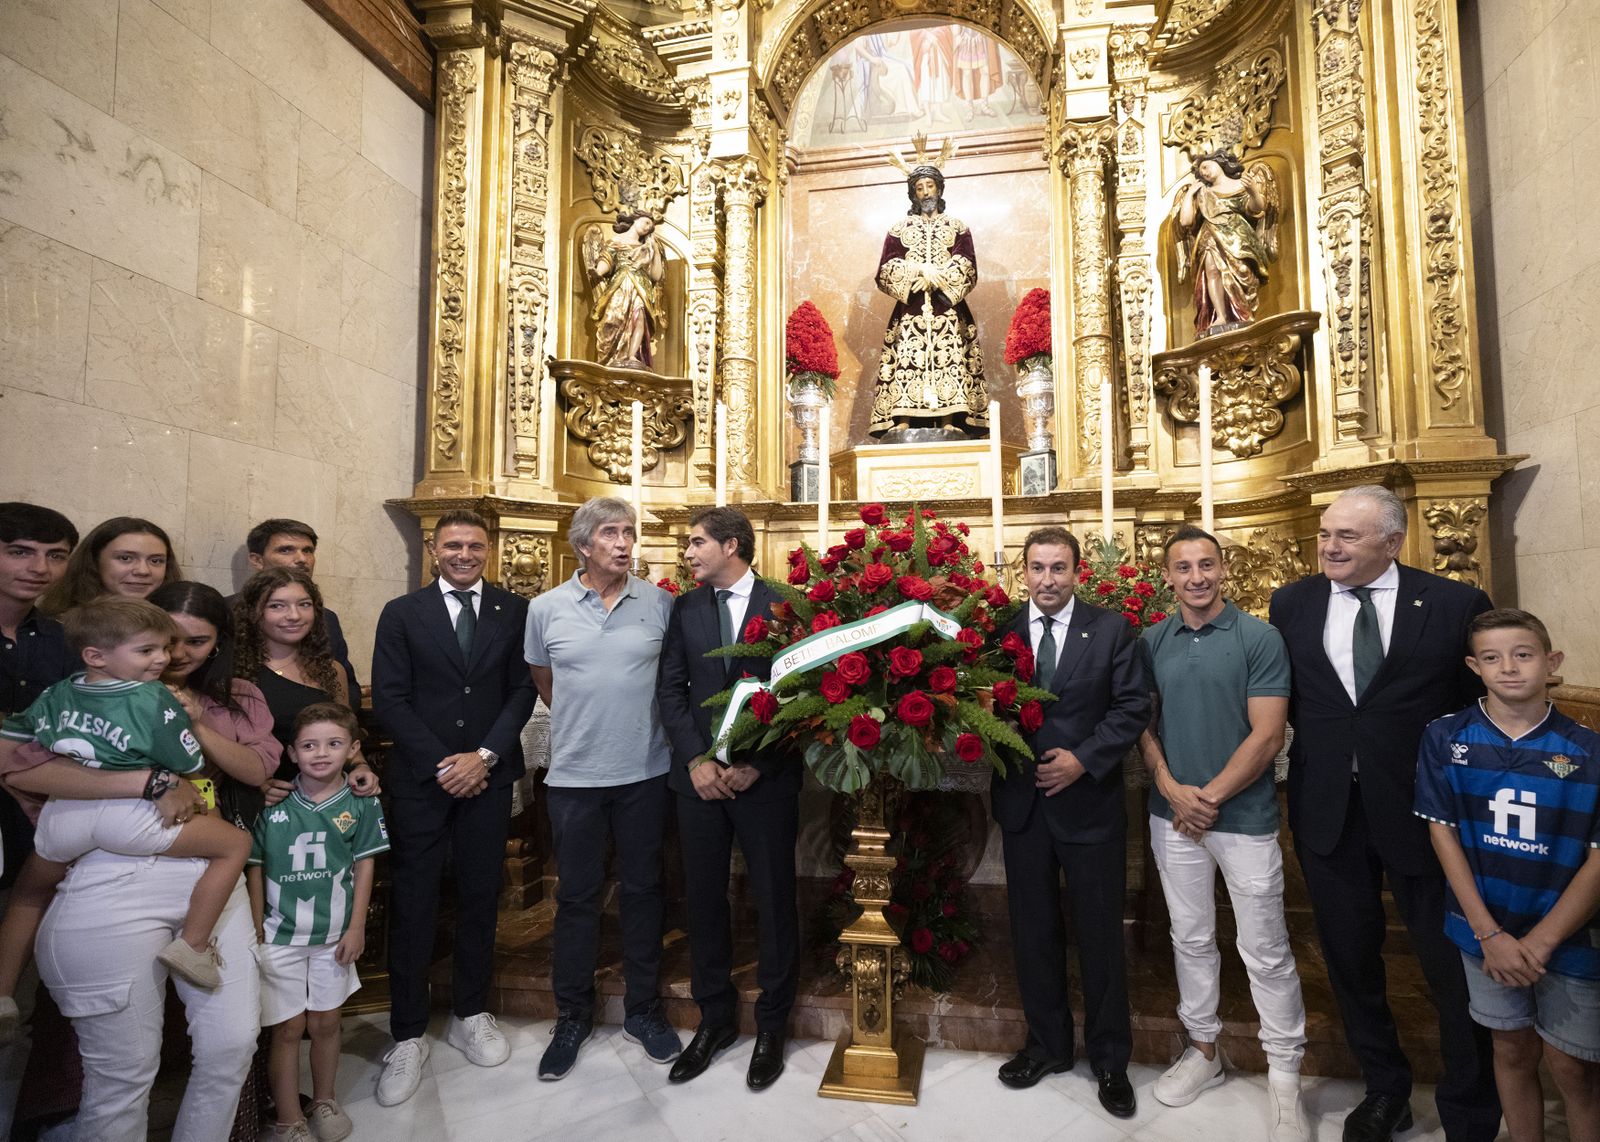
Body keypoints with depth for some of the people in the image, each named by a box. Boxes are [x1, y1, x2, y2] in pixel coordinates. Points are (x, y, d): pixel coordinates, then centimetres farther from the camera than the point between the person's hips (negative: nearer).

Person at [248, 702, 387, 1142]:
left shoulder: (360, 803, -8)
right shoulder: (273, 804, -9)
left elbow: (363, 866, -2)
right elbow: (255, 868, 0)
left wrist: (356, 928, -2)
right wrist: (257, 929, -1)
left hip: (334, 935, 1)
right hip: (280, 935, -1)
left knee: (325, 1022, 15)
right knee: (288, 1028, 6)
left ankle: (324, 1102, 35)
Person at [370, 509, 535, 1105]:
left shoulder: (513, 611, 4)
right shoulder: (401, 613, 2)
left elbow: (523, 690, 1)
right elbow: (389, 699, -3)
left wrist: (484, 755, -10)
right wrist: (442, 764, -10)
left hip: (488, 776, 1)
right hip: (419, 778, -1)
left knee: (479, 898, 12)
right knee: (411, 905, 5)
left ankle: (470, 1015, 30)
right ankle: (408, 1036, 21)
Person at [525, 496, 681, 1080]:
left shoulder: (661, 604, -3)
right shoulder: (546, 608, -1)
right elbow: (544, 684, 12)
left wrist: (639, 723, 6)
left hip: (645, 773, 0)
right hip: (574, 775, 0)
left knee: (642, 891, 13)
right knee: (576, 897, 12)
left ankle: (643, 1009, 30)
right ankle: (572, 1016, 30)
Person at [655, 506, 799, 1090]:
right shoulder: (684, 609, 7)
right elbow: (670, 690, 4)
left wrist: (757, 764, -12)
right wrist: (697, 759, -8)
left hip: (765, 777, -3)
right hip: (700, 774, 4)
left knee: (774, 899, 8)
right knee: (703, 898, 13)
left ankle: (771, 1024, 28)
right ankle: (715, 1016, 32)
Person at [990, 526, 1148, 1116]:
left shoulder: (1110, 629, -4)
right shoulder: (1000, 631, 0)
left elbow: (1133, 706, -7)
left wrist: (1083, 759, -15)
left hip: (1089, 801, -2)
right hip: (1023, 802, 2)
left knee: (1100, 935, 11)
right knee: (1033, 933, 15)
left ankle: (1110, 1059, 31)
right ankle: (1047, 1045, 35)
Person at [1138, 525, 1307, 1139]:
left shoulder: (1260, 639, -8)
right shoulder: (1152, 642, 2)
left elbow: (1267, 736, -11)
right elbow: (1143, 723, 5)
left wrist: (1209, 797, -13)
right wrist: (1172, 789, -9)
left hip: (1245, 814, -3)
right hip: (1173, 814, 3)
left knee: (1266, 950, 6)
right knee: (1191, 939, 16)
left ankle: (1284, 1072, 24)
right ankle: (1203, 1048, 34)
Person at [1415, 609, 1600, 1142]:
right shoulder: (1444, 738, -6)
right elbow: (1442, 832, -6)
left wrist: (1539, 942, -14)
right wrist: (1491, 935, -10)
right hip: (1486, 930, 1)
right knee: (1513, 1049, 16)